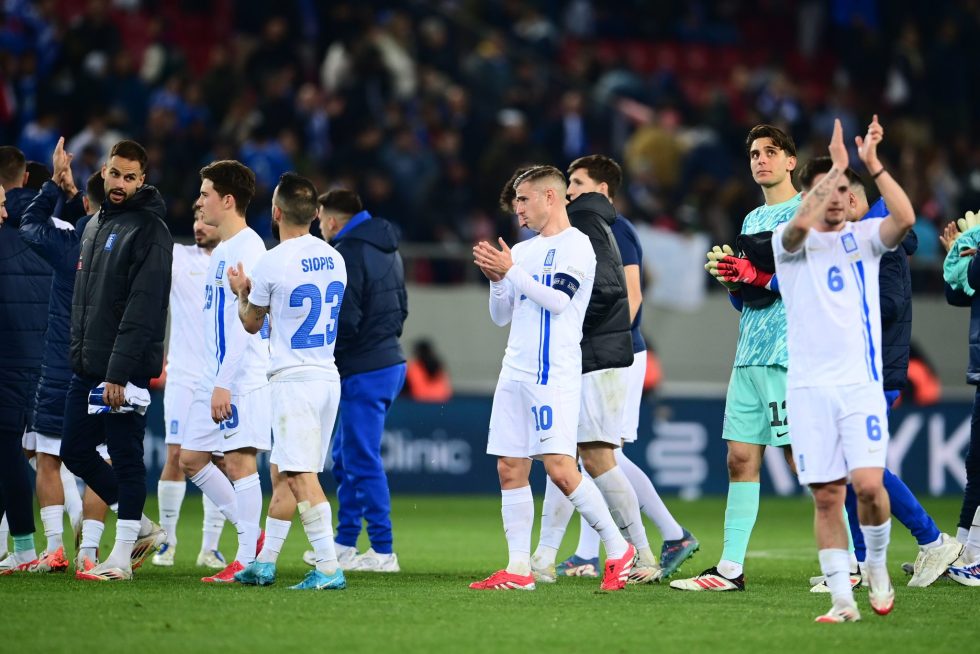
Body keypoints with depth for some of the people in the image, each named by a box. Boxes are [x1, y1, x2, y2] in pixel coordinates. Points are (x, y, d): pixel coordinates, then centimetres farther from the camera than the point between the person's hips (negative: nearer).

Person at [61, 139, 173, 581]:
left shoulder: (149, 231, -11)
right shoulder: (95, 225, 17)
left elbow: (142, 308, -18)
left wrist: (118, 372, -22)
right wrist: (79, 355, 16)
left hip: (123, 371, -9)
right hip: (86, 368, 9)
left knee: (125, 459, -3)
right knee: (75, 451, 11)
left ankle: (122, 554, 3)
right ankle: (142, 528, 21)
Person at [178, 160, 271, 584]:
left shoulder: (247, 248, -13)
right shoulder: (222, 251, 17)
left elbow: (246, 322, -19)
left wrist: (224, 384, -21)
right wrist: (214, 381, 20)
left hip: (242, 377, -10)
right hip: (214, 377, 10)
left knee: (239, 461, -9)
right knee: (191, 458, 10)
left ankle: (247, 559, -5)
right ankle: (250, 535, 17)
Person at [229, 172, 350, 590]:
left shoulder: (272, 263, -12)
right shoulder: (334, 259, 8)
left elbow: (252, 323, 4)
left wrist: (241, 293, 24)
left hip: (294, 380, -8)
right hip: (329, 377, 8)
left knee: (302, 476, -9)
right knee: (282, 473, 16)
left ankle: (329, 568, -17)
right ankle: (264, 563, 22)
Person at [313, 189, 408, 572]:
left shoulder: (348, 253, -15)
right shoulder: (387, 250, 15)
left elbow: (344, 321, -20)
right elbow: (401, 307, 22)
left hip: (363, 372, -10)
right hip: (390, 361, 10)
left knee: (363, 461, -5)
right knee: (344, 456, 18)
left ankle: (383, 551, -5)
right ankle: (345, 543, 23)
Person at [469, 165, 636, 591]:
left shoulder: (576, 245, -4)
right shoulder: (522, 251, 18)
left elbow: (558, 300, -16)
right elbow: (500, 316, 20)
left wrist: (511, 271, -12)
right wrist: (496, 279, 2)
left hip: (555, 373, -8)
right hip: (515, 372, 8)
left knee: (560, 468, -15)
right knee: (510, 470, 2)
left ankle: (618, 549, -3)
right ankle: (518, 569, 4)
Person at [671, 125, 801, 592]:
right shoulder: (752, 220, 21)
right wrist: (729, 277, 3)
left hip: (791, 355, -7)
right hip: (749, 355, 7)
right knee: (741, 458, 3)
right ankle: (731, 567, 4)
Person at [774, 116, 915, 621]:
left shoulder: (865, 237, 8)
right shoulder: (791, 243, 5)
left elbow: (905, 218, -13)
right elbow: (800, 223, -20)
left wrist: (872, 164, -19)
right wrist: (836, 166, -21)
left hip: (861, 383, 0)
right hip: (808, 386, 0)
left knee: (867, 483, -15)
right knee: (826, 496, -1)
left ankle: (876, 564, 12)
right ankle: (842, 599, 4)